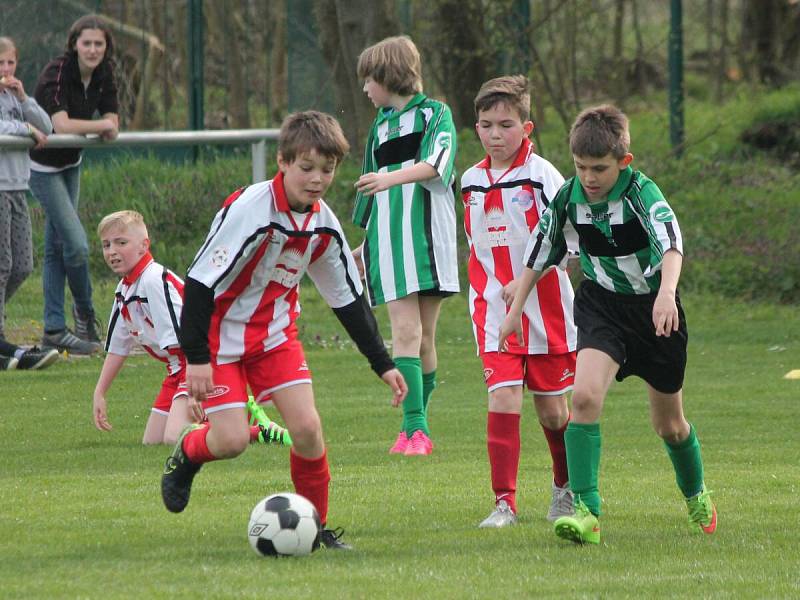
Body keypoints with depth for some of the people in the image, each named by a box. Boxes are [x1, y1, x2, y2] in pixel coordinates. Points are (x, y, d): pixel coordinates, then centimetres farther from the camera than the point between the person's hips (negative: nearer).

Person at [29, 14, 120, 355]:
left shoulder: (103, 74, -3)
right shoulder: (57, 73, -25)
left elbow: (112, 121, -1)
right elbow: (61, 125, -35)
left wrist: (109, 127, -23)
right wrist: (103, 126, -24)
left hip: (70, 164, 8)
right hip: (43, 166, -8)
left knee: (56, 247, 11)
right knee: (76, 243, -13)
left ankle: (54, 331, 16)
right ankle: (84, 312, 11)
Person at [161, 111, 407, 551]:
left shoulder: (323, 224, -5)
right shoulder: (249, 209, -26)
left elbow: (348, 299, 8)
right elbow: (200, 280, -24)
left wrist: (382, 364, 8)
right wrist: (196, 358, -25)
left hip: (275, 334, 5)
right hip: (221, 337, -5)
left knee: (307, 427, -11)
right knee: (231, 440, -15)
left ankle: (316, 526, 7)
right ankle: (186, 455, 21)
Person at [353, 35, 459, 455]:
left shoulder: (435, 114, 3)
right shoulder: (380, 126, 20)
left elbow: (435, 164, -18)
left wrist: (393, 177, -34)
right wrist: (364, 248, 31)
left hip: (429, 238, -3)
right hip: (389, 241, 3)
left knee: (425, 336, 0)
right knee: (405, 331, -11)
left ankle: (416, 425, 9)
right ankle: (414, 427, -18)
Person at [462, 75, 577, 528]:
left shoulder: (542, 176, -10)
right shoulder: (472, 181, 7)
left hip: (546, 311, -3)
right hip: (496, 315, 3)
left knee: (553, 409, 8)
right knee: (503, 400, -12)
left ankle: (567, 486, 32)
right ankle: (505, 503, -11)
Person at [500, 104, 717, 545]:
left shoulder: (641, 192, -23)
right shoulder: (568, 198, -10)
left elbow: (671, 242, -39)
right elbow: (539, 251, 6)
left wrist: (666, 293, -57)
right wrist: (516, 309, 8)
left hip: (653, 306, -2)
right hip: (601, 305, 2)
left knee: (668, 423, 12)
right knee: (585, 395, -25)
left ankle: (696, 495, 43)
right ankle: (585, 511, -27)